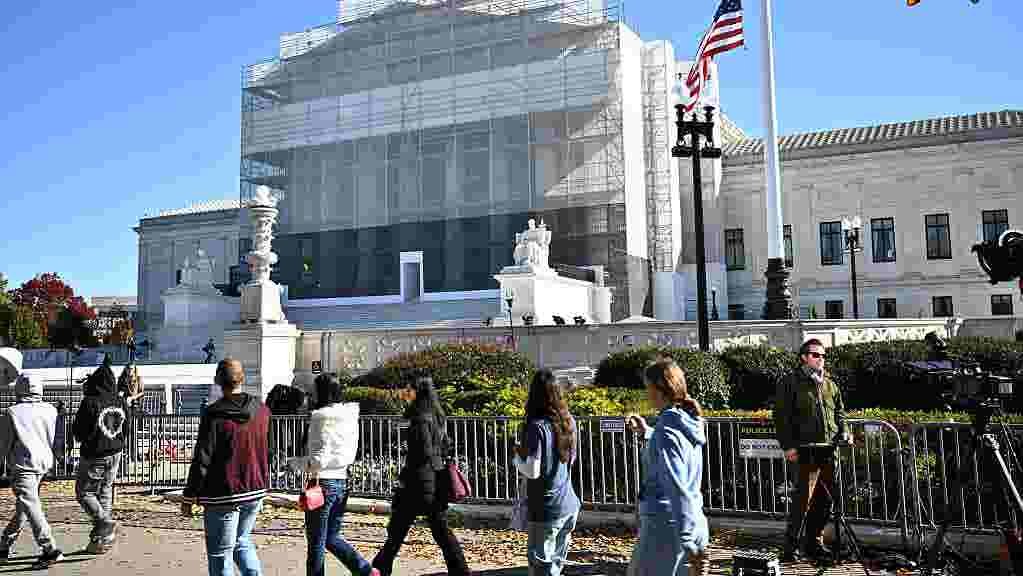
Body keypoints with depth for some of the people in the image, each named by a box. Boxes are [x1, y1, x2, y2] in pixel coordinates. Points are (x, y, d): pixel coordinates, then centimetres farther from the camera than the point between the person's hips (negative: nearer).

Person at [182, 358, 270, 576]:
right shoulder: (262, 410, 1)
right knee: (242, 542, 23)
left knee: (220, 554, 8)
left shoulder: (213, 414, -14)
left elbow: (202, 460, -13)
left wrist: (188, 497, -4)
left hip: (223, 495, -5)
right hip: (255, 492, 5)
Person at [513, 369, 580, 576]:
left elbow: (532, 472, -19)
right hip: (569, 505, 7)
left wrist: (518, 456, 0)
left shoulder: (538, 426, -17)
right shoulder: (569, 421, 3)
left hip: (546, 510, -7)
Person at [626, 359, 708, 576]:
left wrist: (689, 544, -25)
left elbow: (678, 490, -24)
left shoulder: (666, 430, -19)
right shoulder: (688, 423, 6)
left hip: (666, 526, -8)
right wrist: (646, 431, 33)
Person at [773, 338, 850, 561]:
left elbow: (839, 413, 27)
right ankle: (791, 546, -2)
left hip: (828, 450, 7)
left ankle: (814, 543, 22)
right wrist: (788, 445, -12)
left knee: (824, 500, 10)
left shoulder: (830, 385, 19)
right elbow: (782, 416, -5)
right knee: (803, 498, -10)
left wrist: (843, 433, 8)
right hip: (805, 451, -6)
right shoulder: (791, 382, -1)